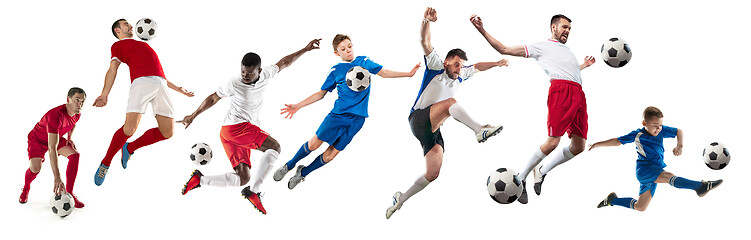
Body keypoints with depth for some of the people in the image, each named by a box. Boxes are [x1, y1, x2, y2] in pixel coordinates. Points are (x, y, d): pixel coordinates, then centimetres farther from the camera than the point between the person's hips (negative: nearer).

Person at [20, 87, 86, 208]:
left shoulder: (77, 114, -16)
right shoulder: (55, 115, -41)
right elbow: (52, 148, -47)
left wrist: (70, 137, -4)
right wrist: (57, 178, -53)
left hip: (56, 138, 6)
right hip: (37, 139, -6)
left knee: (75, 155, -17)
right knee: (35, 168, -25)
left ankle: (69, 193, -10)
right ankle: (26, 188, 11)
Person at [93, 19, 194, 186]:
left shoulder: (142, 45, 38)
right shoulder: (118, 45, 19)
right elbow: (113, 69, 5)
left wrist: (176, 88, 35)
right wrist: (104, 95, -9)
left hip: (161, 84, 7)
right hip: (141, 82, -7)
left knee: (167, 132, -3)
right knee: (129, 128, -19)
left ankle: (129, 148, 18)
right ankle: (105, 163, 0)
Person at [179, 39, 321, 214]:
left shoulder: (264, 75, 3)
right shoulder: (234, 85, -9)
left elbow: (283, 63, 20)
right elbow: (213, 99, 6)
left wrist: (305, 50, 19)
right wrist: (193, 116, 14)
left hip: (246, 133, 7)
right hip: (233, 127, -7)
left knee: (243, 178, -3)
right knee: (274, 146, -23)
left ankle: (200, 180, 6)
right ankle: (254, 191, -22)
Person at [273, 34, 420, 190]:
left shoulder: (364, 62, 9)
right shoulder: (336, 70, 7)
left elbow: (384, 73, 14)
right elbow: (321, 94, 9)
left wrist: (409, 74, 7)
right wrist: (298, 106, 3)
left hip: (357, 118, 1)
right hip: (338, 114, -1)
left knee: (330, 155, -1)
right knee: (314, 144, -6)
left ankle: (302, 173, 19)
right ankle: (289, 166, 19)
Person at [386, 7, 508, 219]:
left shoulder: (459, 75, 14)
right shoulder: (436, 67, -4)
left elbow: (476, 67, 33)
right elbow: (425, 42, -18)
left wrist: (496, 64, 18)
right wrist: (426, 20, -34)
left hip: (434, 129, 8)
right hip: (418, 120, -7)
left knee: (433, 173, -2)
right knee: (449, 102, -32)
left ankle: (400, 199, 13)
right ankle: (480, 130, -49)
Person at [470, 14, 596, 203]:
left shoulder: (567, 50, 35)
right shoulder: (541, 47, 15)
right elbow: (504, 49, 10)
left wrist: (584, 65, 52)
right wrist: (483, 31, 3)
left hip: (578, 94, 7)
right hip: (560, 89, -7)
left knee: (578, 147, -1)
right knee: (553, 142, -18)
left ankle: (542, 171, 17)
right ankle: (521, 178, -2)